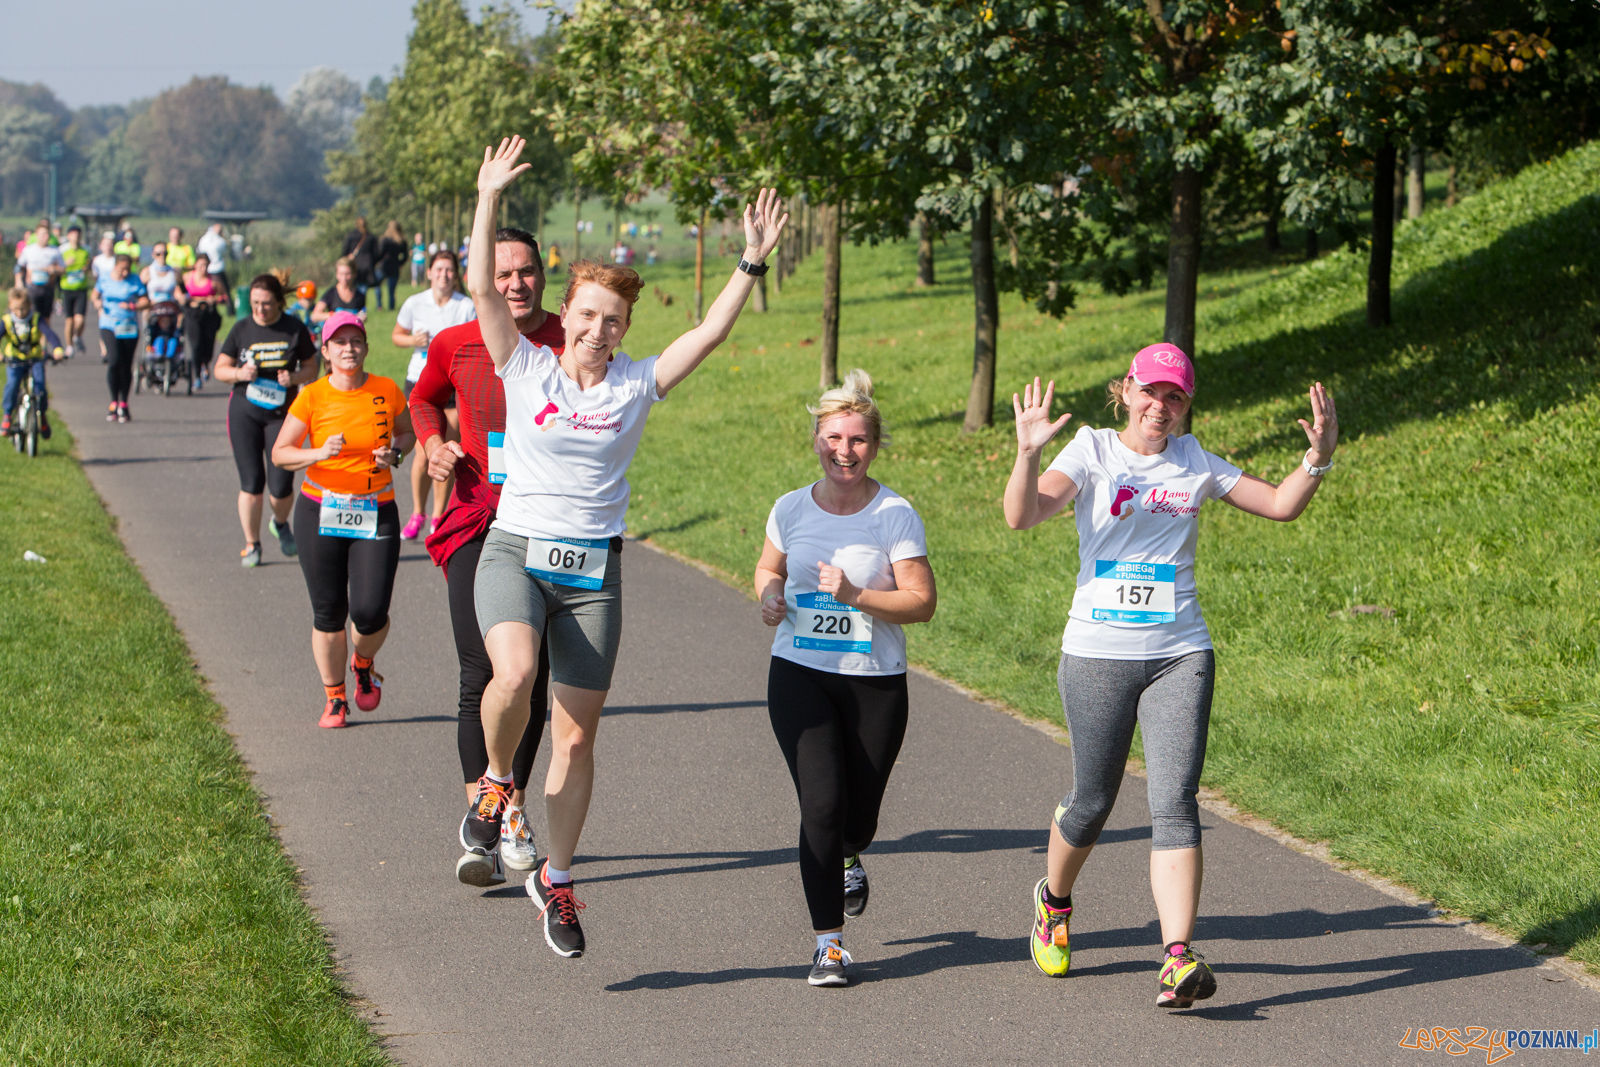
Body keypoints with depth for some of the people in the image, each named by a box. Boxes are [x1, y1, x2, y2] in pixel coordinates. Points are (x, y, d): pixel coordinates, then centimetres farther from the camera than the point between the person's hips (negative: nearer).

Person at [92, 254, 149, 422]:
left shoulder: (135, 282, 1)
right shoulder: (104, 280, 5)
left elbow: (146, 301, 2)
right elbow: (96, 294, 22)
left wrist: (132, 306, -16)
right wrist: (97, 303, 0)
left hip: (129, 328, 1)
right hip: (109, 326, -1)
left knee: (126, 366, 4)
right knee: (114, 361, -18)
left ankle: (123, 404, 19)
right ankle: (114, 402, -6)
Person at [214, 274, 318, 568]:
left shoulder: (295, 329, -1)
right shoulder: (242, 329, 1)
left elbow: (311, 368, 5)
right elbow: (220, 369, 6)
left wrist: (293, 378, -15)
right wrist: (239, 373, -15)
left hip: (282, 413, 0)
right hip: (244, 411, 1)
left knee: (281, 486, -4)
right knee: (251, 482, -3)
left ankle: (281, 523, 30)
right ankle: (251, 545, 13)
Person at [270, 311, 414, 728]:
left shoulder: (387, 391, 0)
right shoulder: (312, 397, -4)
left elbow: (407, 432, 17)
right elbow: (280, 453, -1)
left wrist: (394, 452, -4)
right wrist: (318, 454, -19)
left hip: (376, 514, 0)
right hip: (320, 513, 0)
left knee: (370, 612, -9)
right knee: (328, 613, 1)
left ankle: (363, 663, 26)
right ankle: (334, 697, 20)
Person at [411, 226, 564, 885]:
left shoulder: (570, 346, 1)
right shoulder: (454, 346, 4)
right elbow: (425, 400, 25)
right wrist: (434, 443, 5)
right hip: (478, 523, -1)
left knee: (531, 676, 6)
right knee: (481, 674, -13)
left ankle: (514, 811, 24)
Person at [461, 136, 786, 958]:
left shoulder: (636, 386, 5)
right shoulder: (526, 370, 1)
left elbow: (710, 334, -1)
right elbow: (482, 289, -7)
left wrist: (750, 265, -9)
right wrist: (489, 199, -14)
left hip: (594, 572, 2)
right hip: (516, 552, -2)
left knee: (577, 736, 5)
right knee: (514, 675, -31)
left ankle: (556, 877, 21)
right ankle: (495, 782, 0)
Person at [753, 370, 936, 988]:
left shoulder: (894, 514, -7)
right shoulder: (791, 509, 2)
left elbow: (922, 602, -9)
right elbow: (770, 568, 21)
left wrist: (855, 595, -23)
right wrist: (769, 596, -2)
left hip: (875, 682, -1)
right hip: (799, 675, 1)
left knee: (858, 814, 9)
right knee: (821, 803, -14)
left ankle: (850, 857, 49)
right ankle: (828, 942, -5)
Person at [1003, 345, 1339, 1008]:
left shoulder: (1194, 464, 9)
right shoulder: (1092, 452, -2)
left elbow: (1281, 505, 13)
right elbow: (1022, 516, -16)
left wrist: (1318, 457, -5)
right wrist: (1028, 454, -35)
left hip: (1179, 655, 2)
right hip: (1097, 654, -1)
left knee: (1175, 804, -12)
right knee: (1093, 802, 9)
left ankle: (1178, 960, -19)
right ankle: (1053, 901, 40)